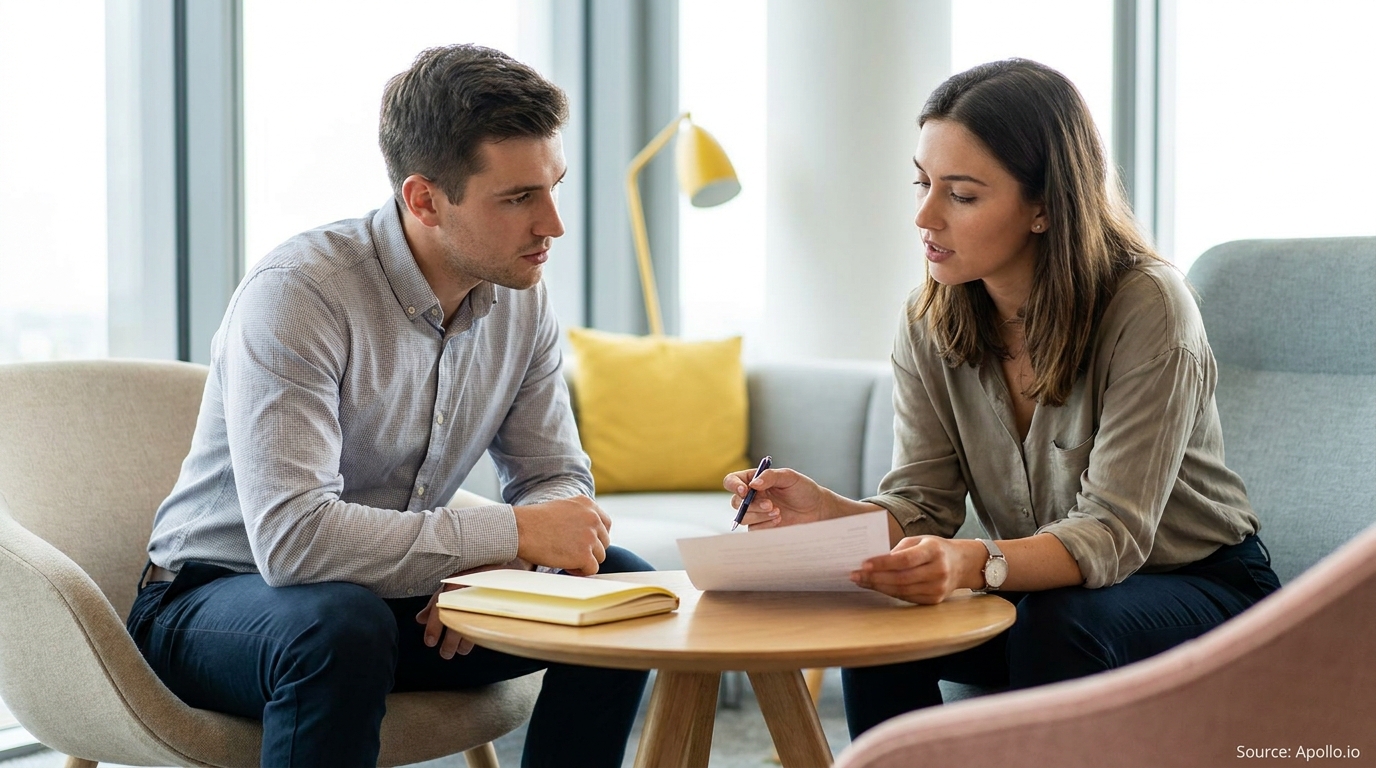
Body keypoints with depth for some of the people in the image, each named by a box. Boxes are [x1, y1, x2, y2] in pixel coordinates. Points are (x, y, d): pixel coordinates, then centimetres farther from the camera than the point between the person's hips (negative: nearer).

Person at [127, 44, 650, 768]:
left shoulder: (521, 300, -4)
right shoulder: (297, 293, -26)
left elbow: (556, 478, 4)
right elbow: (292, 537, -36)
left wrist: (496, 568, -20)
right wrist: (512, 532, -29)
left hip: (400, 595, 6)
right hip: (216, 595, -6)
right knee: (342, 624, -39)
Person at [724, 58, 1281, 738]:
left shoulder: (1147, 307, -23)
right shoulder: (929, 324, -6)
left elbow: (1112, 533, -28)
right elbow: (921, 506, -8)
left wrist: (975, 564, -48)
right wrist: (827, 511, -30)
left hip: (1200, 586, -4)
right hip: (1042, 583, 4)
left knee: (1055, 623, -34)